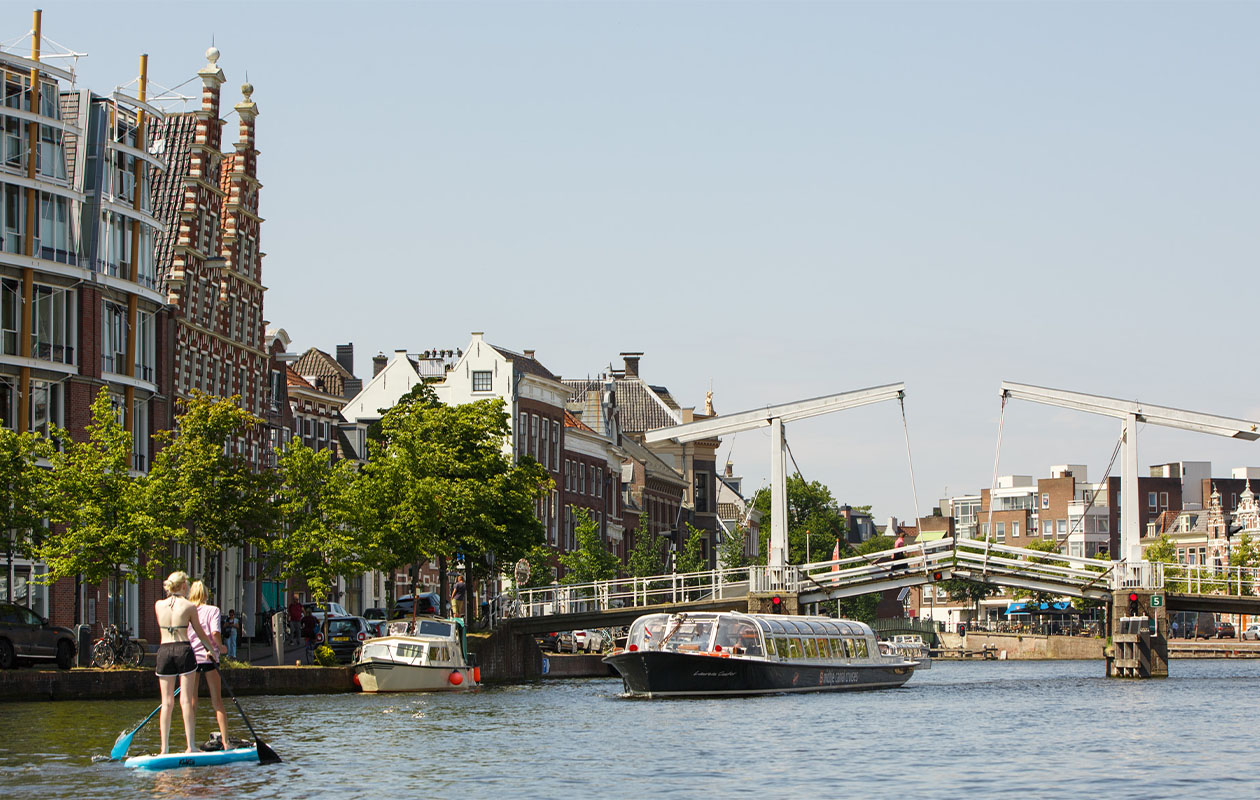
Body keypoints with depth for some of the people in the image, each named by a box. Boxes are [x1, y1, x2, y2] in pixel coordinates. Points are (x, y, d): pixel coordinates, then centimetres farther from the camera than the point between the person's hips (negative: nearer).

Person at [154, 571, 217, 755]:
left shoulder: (158, 605, 6)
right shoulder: (189, 607, -3)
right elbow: (200, 633, 8)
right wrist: (212, 650, 23)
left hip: (164, 651, 3)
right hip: (184, 650, -3)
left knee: (167, 702, 5)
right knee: (186, 700, -1)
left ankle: (164, 748, 2)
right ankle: (190, 746, -5)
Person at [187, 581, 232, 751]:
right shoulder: (213, 610, 0)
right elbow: (215, 633, -13)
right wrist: (221, 647, 5)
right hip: (209, 659, -1)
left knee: (191, 704, 5)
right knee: (217, 702, 5)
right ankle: (225, 741, 0)